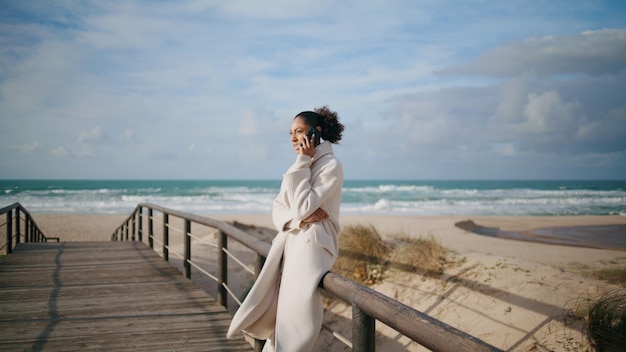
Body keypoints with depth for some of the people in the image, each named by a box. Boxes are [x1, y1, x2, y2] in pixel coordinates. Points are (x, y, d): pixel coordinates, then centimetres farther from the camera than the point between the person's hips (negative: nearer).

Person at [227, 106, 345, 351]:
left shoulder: (331, 166, -7)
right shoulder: (301, 166, 17)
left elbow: (302, 207, -18)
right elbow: (278, 211, 11)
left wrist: (302, 164, -11)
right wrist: (299, 218, -11)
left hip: (311, 246, -8)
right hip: (288, 243, 8)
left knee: (295, 316, -9)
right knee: (275, 313, 7)